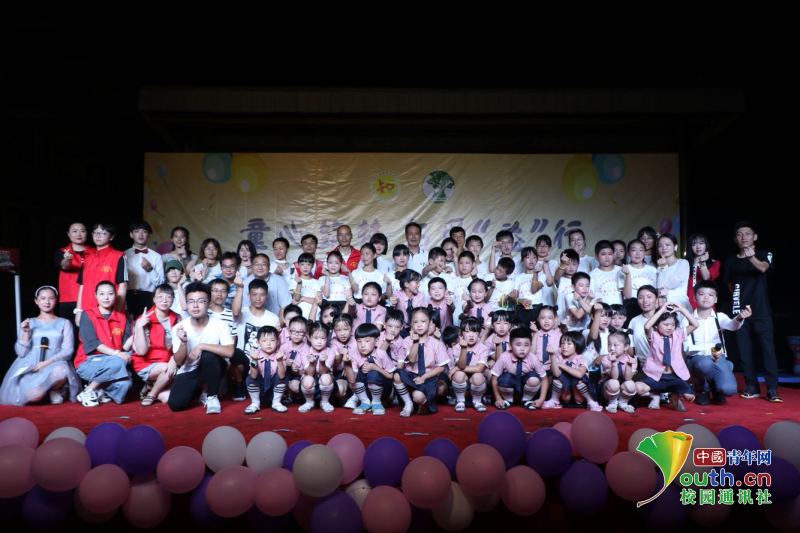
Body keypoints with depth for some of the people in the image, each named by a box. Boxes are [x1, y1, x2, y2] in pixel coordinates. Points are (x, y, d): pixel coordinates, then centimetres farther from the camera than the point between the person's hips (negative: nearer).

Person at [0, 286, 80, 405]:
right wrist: (25, 333, -6)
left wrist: (47, 362, -12)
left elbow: (68, 350, 2)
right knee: (34, 396, -31)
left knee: (61, 371, -40)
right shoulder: (28, 323, 15)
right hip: (30, 367, 1)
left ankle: (55, 390, -6)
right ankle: (46, 390, 6)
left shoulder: (64, 323, 12)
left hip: (55, 365, 0)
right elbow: (21, 353, 7)